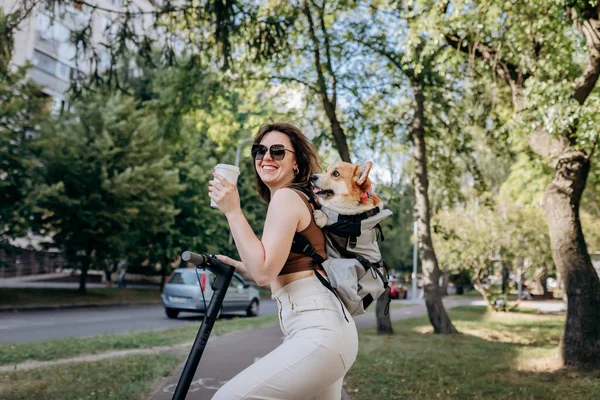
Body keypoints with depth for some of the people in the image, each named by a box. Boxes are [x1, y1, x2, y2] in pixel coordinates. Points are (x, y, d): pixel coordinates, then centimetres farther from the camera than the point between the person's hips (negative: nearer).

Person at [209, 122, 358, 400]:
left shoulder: (286, 196, -9)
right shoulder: (301, 198, 20)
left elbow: (264, 272, -16)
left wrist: (232, 211, -13)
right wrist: (238, 267, 19)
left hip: (319, 333, -11)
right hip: (327, 330, 11)